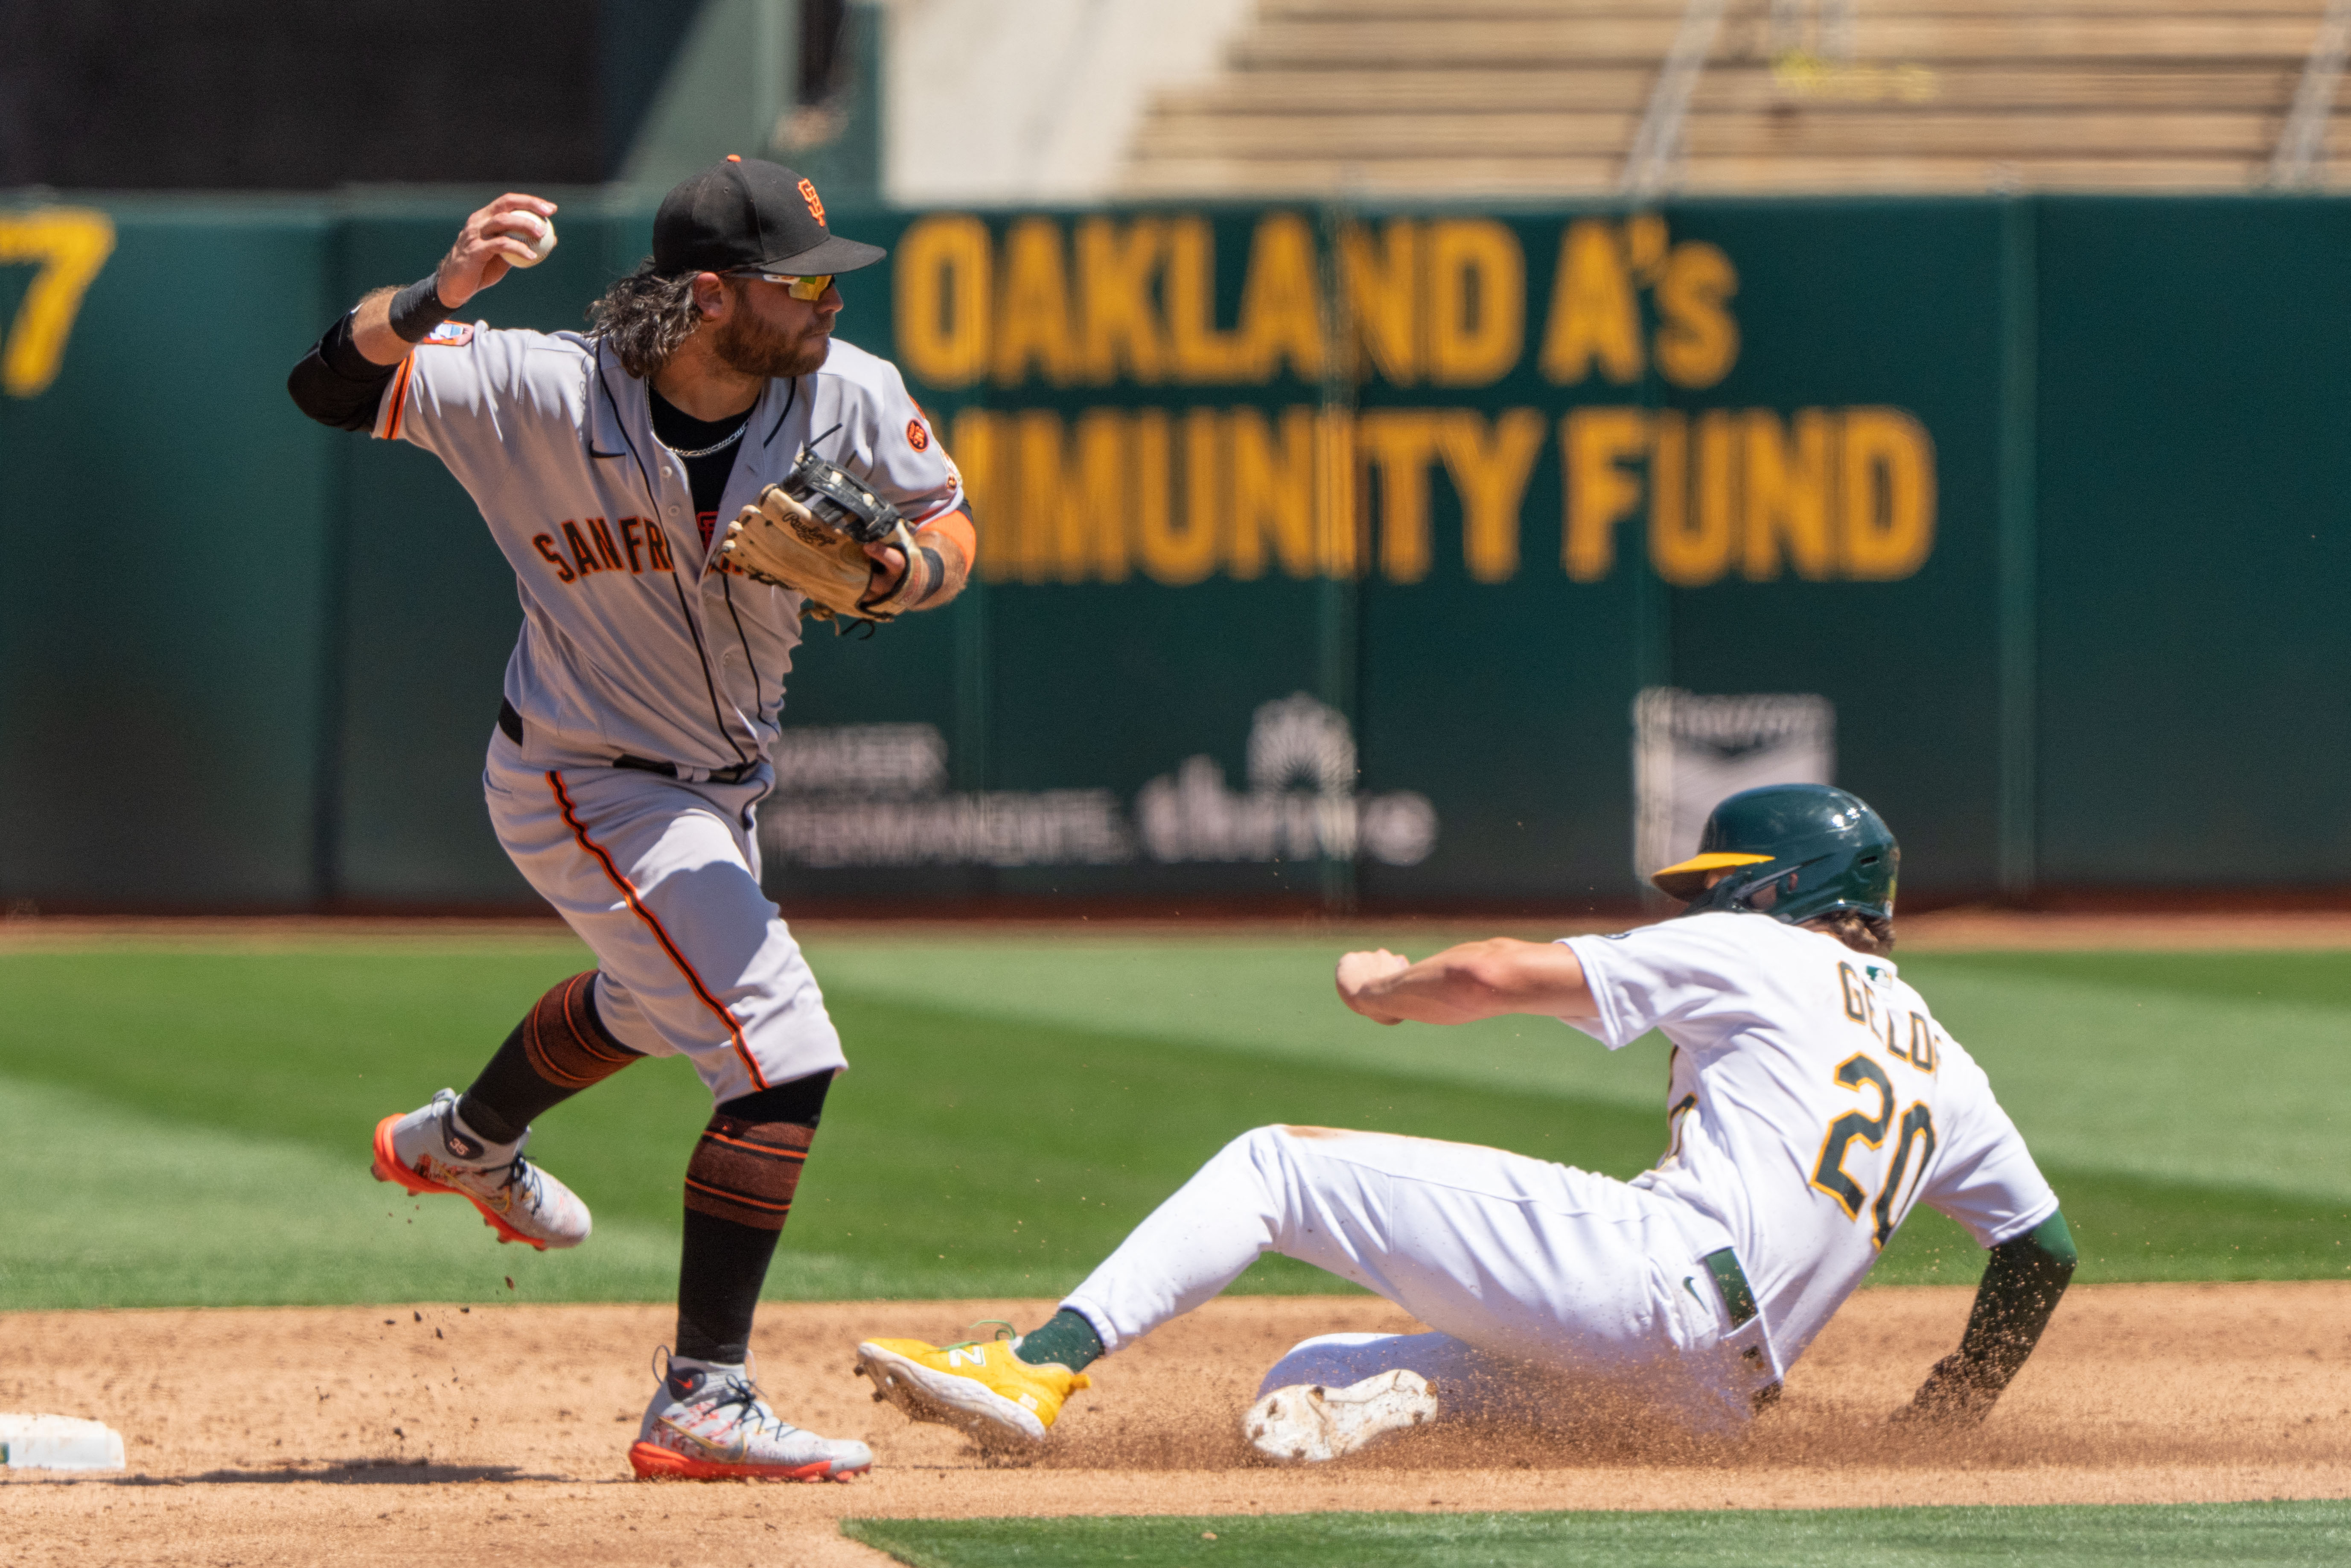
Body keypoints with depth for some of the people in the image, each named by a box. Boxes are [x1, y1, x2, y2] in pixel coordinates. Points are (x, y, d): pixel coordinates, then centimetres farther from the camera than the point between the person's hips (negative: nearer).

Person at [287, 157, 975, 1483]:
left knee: (657, 1000, 35)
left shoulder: (850, 397, -18)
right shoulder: (546, 392, -29)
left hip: (721, 784, 8)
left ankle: (465, 1143, 66)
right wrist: (441, 294, -47)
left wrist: (898, 570, -28)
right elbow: (332, 384, -28)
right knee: (783, 1055, -19)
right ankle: (702, 1403, -15)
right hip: (588, 790, -8)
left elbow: (950, 526, -4)